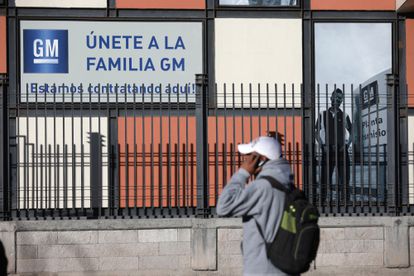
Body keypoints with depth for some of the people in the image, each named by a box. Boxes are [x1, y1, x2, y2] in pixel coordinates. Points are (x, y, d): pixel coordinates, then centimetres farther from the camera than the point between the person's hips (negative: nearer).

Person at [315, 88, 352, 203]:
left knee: (344, 179, -1)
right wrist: (322, 145, -4)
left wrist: (347, 145, -2)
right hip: (327, 150, -1)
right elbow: (317, 133, 9)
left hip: (342, 150, 1)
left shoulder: (344, 116, 11)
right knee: (325, 177, -2)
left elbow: (351, 133, 12)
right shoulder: (323, 115, 9)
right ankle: (322, 201, 0)